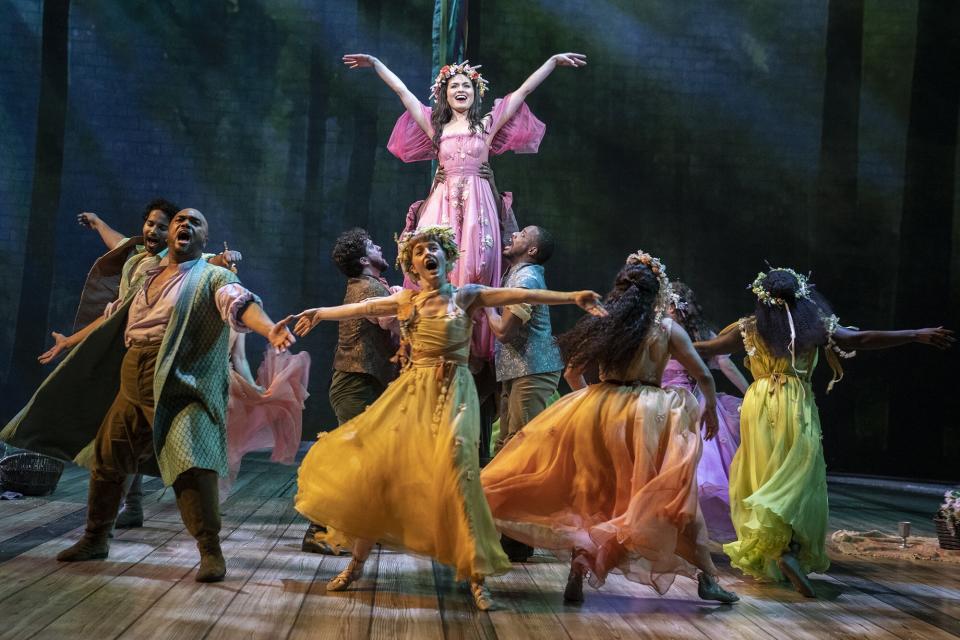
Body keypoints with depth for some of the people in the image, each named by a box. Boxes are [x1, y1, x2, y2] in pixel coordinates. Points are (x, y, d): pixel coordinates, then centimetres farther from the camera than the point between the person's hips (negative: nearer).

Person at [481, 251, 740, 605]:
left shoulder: (602, 323, 8)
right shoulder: (667, 328, 2)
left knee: (591, 497, 13)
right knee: (680, 496, 9)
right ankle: (707, 578, 9)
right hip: (649, 417, -2)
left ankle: (577, 577, 8)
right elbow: (704, 376, 5)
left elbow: (572, 372, 16)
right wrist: (710, 409, 22)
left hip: (597, 413, 2)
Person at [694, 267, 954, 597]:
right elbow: (863, 339, -3)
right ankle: (790, 550, -22)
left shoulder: (749, 328, 4)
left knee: (763, 481, 11)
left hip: (760, 408, 2)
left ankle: (767, 557, 18)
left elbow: (706, 349, 10)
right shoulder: (814, 326, 0)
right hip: (797, 408, -2)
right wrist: (918, 335, 0)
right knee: (799, 482, -1)